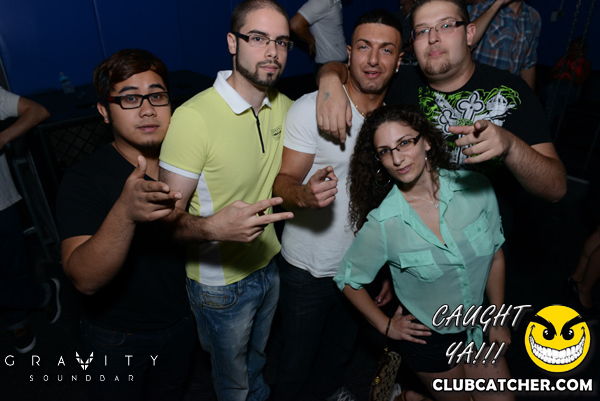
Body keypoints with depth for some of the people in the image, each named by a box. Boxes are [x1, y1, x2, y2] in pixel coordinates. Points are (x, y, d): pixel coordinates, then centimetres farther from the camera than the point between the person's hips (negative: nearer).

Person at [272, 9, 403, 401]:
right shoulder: (310, 108, -18)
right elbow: (283, 181, -17)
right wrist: (304, 194, -42)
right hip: (308, 268, -4)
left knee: (343, 343, 29)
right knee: (297, 359, 14)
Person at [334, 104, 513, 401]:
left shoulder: (476, 187, -16)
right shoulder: (382, 223, -23)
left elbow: (495, 257, -2)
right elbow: (347, 279, -8)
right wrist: (386, 327, -3)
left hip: (477, 326, 3)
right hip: (428, 335, -3)